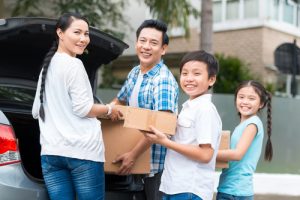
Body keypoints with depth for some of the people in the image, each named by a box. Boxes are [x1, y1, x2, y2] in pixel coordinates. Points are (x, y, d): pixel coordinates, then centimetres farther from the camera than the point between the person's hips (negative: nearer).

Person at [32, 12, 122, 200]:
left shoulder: (46, 66, 17)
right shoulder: (73, 64, -8)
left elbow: (36, 111, 21)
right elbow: (82, 108, -12)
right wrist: (109, 110, 4)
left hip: (51, 152, 7)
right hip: (82, 151, -7)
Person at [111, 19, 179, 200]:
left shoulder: (164, 80, -18)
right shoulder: (134, 73, 9)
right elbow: (119, 101, 24)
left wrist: (133, 155, -26)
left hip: (157, 162, -8)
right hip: (141, 161, 8)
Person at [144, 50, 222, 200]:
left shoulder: (205, 109, -13)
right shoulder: (188, 107, 12)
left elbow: (205, 155, -19)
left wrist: (165, 141, -17)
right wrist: (160, 134, 5)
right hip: (172, 187, 8)